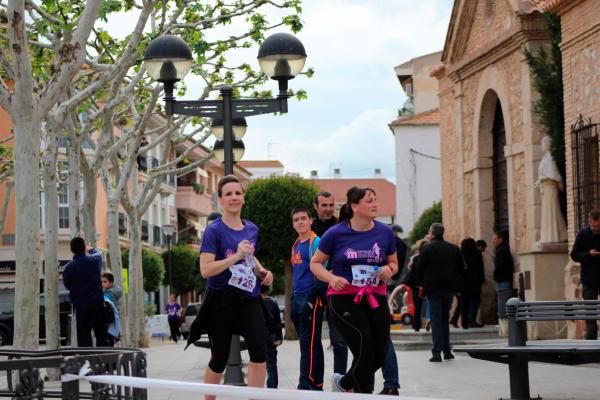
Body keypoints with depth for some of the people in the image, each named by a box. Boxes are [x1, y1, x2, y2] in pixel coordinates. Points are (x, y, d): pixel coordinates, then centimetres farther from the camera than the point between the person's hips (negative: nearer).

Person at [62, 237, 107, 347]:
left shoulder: (68, 268, -9)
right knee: (101, 334, 11)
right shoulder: (94, 260, -3)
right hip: (97, 303, 2)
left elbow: (67, 286, 4)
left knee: (83, 337, -1)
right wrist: (91, 249, 43)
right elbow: (98, 253, 23)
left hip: (80, 306, -2)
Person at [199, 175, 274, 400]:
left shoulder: (252, 229, 10)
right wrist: (236, 256, -24)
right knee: (219, 360, 5)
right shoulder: (214, 230, -9)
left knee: (259, 352, -15)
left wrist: (261, 270, 8)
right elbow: (205, 270, -19)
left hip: (249, 299, 4)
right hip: (221, 301, -4)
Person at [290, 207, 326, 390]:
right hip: (298, 299, 9)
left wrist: (312, 299, -18)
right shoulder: (296, 246, 18)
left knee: (309, 343, -9)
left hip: (312, 299, -9)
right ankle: (317, 385, 15)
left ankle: (305, 385, -10)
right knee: (309, 344, 11)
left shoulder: (316, 242, -8)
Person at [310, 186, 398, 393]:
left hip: (376, 299, 4)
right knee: (365, 352, -17)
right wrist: (332, 278, -14)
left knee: (379, 357, 5)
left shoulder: (385, 232, 4)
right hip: (344, 299, -4)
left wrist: (389, 270, -7)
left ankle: (342, 383, 33)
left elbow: (393, 263, 17)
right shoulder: (336, 233, -4)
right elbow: (315, 263, 5)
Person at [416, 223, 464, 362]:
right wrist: (457, 285, 14)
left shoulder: (427, 248, -6)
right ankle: (446, 350, 15)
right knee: (444, 318, 16)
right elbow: (461, 269, 9)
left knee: (436, 319, -3)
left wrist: (421, 284, 3)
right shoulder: (454, 248, 7)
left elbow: (420, 269, -6)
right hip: (449, 288, 4)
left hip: (433, 288, -4)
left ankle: (437, 352, -10)